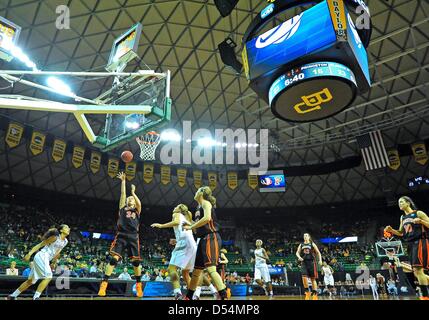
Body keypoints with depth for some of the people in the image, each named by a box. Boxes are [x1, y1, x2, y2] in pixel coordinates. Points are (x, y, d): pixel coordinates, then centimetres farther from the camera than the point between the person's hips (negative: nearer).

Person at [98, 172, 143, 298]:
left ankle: (138, 285, 13)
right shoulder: (123, 208, 18)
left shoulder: (137, 210, 18)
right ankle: (104, 283, -10)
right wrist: (123, 181, 14)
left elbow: (139, 203, -4)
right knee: (114, 259, -13)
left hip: (133, 237, 1)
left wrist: (133, 192, 4)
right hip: (121, 236, 0)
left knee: (136, 262, 1)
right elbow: (123, 193, 14)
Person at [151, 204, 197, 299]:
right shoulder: (186, 219, 33)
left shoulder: (177, 214, 11)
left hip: (185, 243, -9)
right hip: (192, 245, 9)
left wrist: (161, 226, -10)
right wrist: (177, 240, 37)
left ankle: (178, 293, -30)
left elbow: (176, 222, -14)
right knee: (185, 274, 18)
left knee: (171, 268, -14)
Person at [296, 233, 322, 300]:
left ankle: (315, 295, 9)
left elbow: (318, 252, 3)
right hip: (304, 262, 2)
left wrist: (320, 260, -11)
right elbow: (297, 252, 9)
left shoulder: (312, 244, 3)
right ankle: (307, 292, 6)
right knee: (304, 277, -12)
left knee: (313, 279, 2)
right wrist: (299, 257, -13)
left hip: (311, 262, -2)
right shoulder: (301, 245, 11)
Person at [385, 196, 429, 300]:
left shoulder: (418, 213, -1)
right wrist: (391, 230, 5)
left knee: (417, 269, -17)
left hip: (420, 242, -8)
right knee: (416, 272, 6)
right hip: (410, 244, 8)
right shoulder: (402, 217, 18)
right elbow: (401, 233, 21)